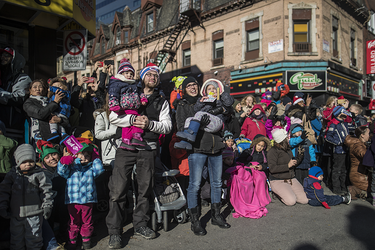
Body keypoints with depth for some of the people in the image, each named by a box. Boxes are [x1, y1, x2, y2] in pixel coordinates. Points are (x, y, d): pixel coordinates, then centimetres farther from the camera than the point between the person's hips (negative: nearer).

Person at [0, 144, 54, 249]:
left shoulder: (39, 174, -6)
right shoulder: (12, 175, 1)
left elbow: (46, 190, -3)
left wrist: (47, 206, -6)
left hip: (34, 214, -3)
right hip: (16, 214, 3)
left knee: (34, 237, 7)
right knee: (16, 238, 17)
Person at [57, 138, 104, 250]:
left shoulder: (91, 168, 10)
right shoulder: (72, 167, 10)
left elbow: (99, 169, -5)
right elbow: (61, 171, -1)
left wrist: (96, 160, -1)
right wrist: (63, 163, -17)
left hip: (87, 200, 0)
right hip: (73, 200, 0)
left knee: (87, 221, 9)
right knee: (74, 222, 8)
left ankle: (86, 238, 26)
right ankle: (72, 240, 24)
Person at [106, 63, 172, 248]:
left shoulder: (162, 101, 13)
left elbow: (167, 126, 3)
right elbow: (113, 117, 0)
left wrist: (149, 124, -13)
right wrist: (133, 120, -15)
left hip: (148, 149, 2)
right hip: (126, 146, -1)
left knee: (144, 189, 11)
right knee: (118, 191, -4)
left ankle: (140, 225, 28)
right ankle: (114, 232, 9)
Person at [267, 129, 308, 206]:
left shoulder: (288, 150, 14)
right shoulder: (273, 151, -11)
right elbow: (272, 168, -21)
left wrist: (299, 156, 13)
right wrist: (287, 165, -24)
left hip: (291, 179, 7)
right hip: (278, 181, -7)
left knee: (305, 200, -8)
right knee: (291, 201, -22)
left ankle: (288, 193, 16)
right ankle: (279, 193, 8)